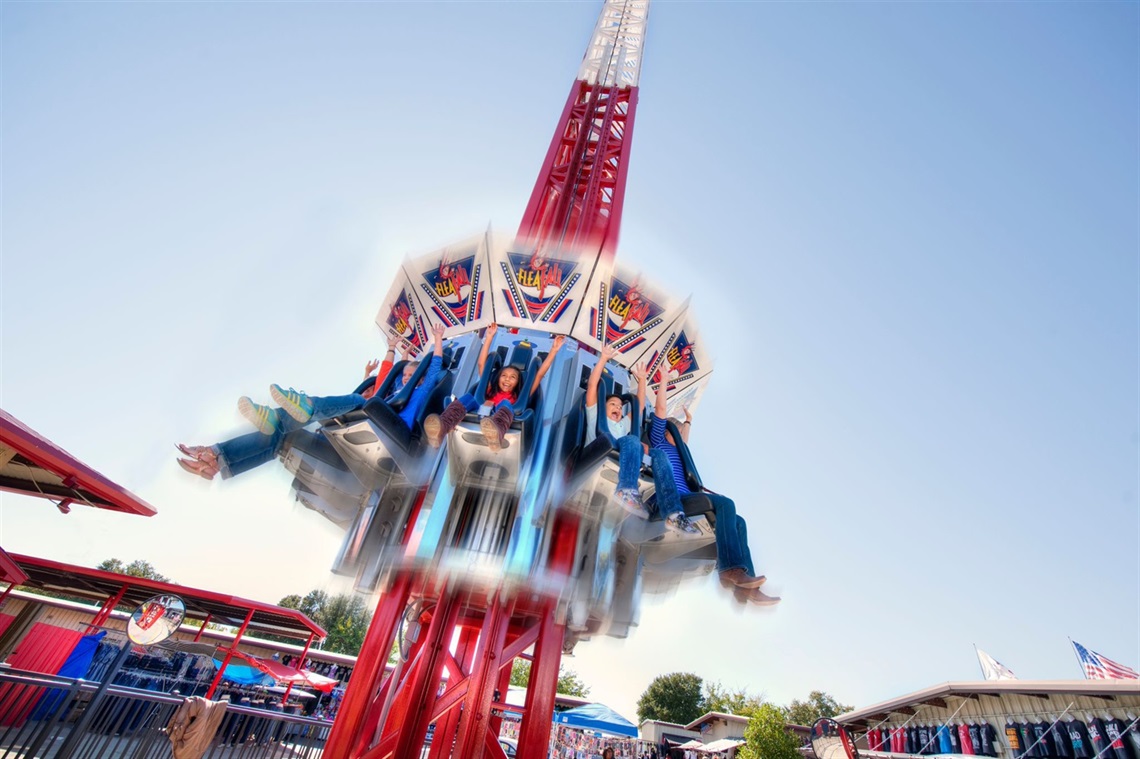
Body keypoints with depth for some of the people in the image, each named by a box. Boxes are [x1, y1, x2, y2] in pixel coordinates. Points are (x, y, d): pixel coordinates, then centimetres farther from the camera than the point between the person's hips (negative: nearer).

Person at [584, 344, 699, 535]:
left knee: (658, 453, -22)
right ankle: (626, 491, -56)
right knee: (631, 440, -31)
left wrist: (641, 379, 37)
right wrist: (603, 358, 19)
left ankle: (673, 514, -39)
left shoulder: (624, 424, 41)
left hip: (620, 463, 4)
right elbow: (592, 385, 20)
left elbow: (640, 405, 39)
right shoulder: (595, 415, 29)